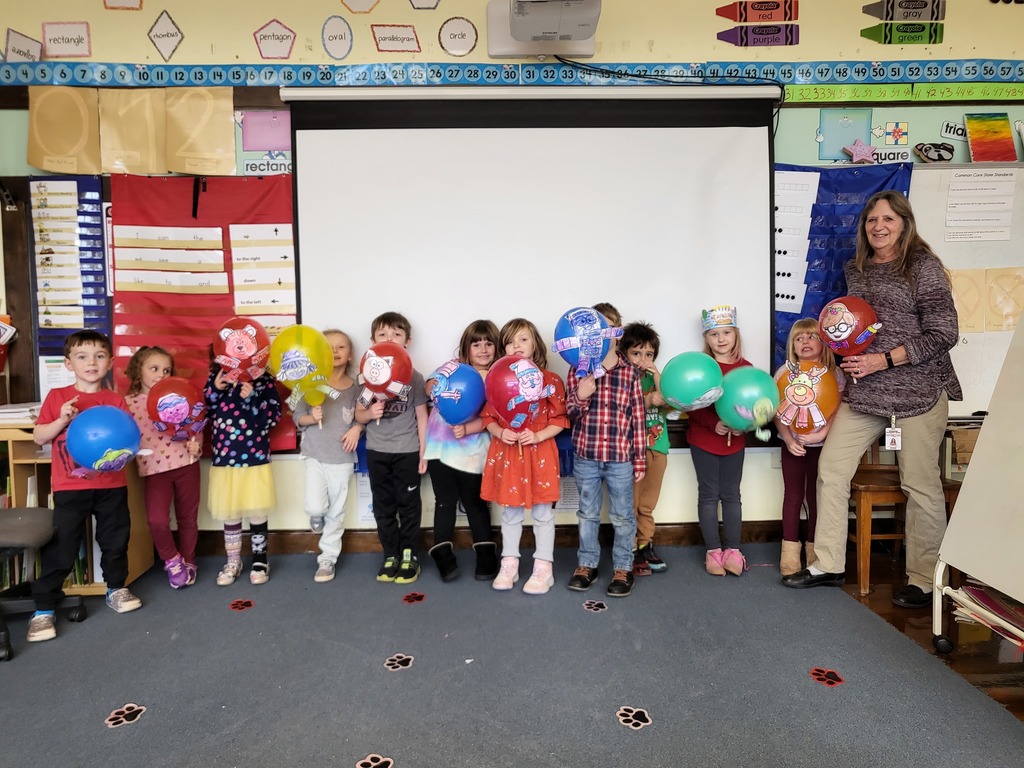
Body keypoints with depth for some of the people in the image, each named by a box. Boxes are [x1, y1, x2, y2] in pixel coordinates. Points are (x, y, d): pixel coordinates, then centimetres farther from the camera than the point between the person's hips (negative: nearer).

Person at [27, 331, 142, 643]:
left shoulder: (116, 400, 2)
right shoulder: (57, 397, 0)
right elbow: (38, 437, 0)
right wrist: (62, 420, -16)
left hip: (111, 485, 2)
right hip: (70, 487, -2)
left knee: (116, 540, 15)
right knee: (60, 547, 2)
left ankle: (116, 588, 35)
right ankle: (43, 608, 15)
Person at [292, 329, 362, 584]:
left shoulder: (355, 387, 0)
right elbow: (297, 416, -2)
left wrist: (357, 428, -13)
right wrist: (311, 418, -22)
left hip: (342, 458, 1)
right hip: (315, 455, -1)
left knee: (336, 512, 8)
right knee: (315, 507, -13)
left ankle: (328, 558, 24)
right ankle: (317, 520, 25)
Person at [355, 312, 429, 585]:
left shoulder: (414, 377, -5)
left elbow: (421, 416, -1)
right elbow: (358, 414, 6)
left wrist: (423, 452, -3)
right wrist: (370, 413, -18)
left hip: (407, 451, -2)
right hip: (376, 451, 3)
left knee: (409, 505, 7)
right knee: (383, 506, 11)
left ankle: (409, 555, 20)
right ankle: (390, 556, 23)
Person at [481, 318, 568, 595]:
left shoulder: (550, 380, -4)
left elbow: (559, 420, -4)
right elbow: (488, 417, 6)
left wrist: (538, 436, -17)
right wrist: (500, 433, -13)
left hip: (540, 452, -2)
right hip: (506, 453, 3)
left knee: (543, 512, 7)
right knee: (510, 512, 14)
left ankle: (543, 569, 19)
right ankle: (509, 566, 27)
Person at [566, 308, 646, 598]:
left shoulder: (630, 372, -2)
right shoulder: (577, 370, 0)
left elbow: (638, 418, 0)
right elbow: (569, 414, 0)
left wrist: (640, 459, -1)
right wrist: (580, 397, -22)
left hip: (620, 458, -1)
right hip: (585, 455, 1)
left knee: (622, 516, 11)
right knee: (587, 514, 16)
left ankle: (623, 568, 26)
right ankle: (586, 564, 31)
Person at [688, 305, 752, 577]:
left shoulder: (745, 367, 1)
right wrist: (714, 424, -24)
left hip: (734, 441, 2)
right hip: (703, 440, -2)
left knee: (731, 495, 10)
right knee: (709, 495, 6)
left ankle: (732, 549, 21)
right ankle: (713, 551, 16)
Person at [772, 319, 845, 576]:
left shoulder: (834, 374, -5)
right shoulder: (784, 373, -2)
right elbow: (777, 410, -5)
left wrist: (821, 434, -24)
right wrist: (788, 439, -15)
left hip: (821, 445, -1)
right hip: (792, 444, 1)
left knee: (815, 496, 7)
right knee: (793, 495, 7)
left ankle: (814, 551, 19)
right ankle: (790, 552, 13)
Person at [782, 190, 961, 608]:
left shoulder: (924, 267, -6)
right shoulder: (855, 270, 11)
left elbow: (944, 333, -10)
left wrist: (882, 360, -16)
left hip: (917, 392, -6)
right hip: (862, 392, 6)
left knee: (921, 485, 1)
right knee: (830, 469, 3)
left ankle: (924, 580, 18)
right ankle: (828, 565, 17)